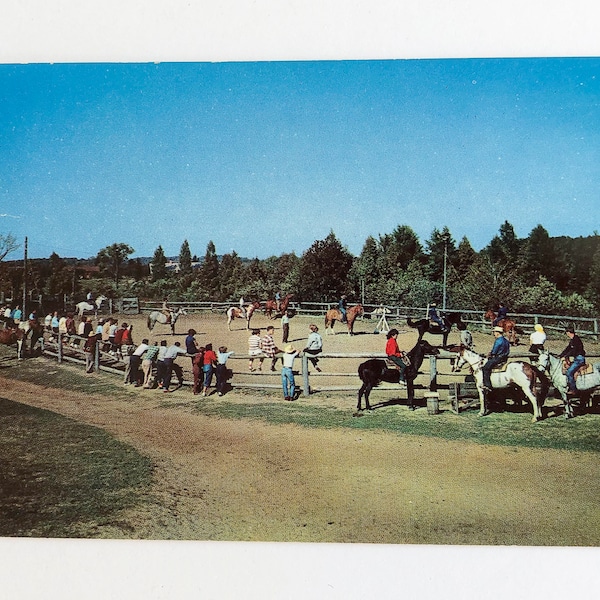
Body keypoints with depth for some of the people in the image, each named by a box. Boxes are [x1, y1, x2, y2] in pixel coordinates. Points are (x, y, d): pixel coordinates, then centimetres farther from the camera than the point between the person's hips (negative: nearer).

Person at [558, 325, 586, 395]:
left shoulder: (576, 339, -16)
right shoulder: (572, 340, 14)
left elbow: (573, 351, -22)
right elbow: (567, 349, 18)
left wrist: (566, 356, -22)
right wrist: (560, 356, 13)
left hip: (579, 358, -11)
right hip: (576, 359, 11)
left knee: (569, 372, -18)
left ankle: (573, 389, -14)